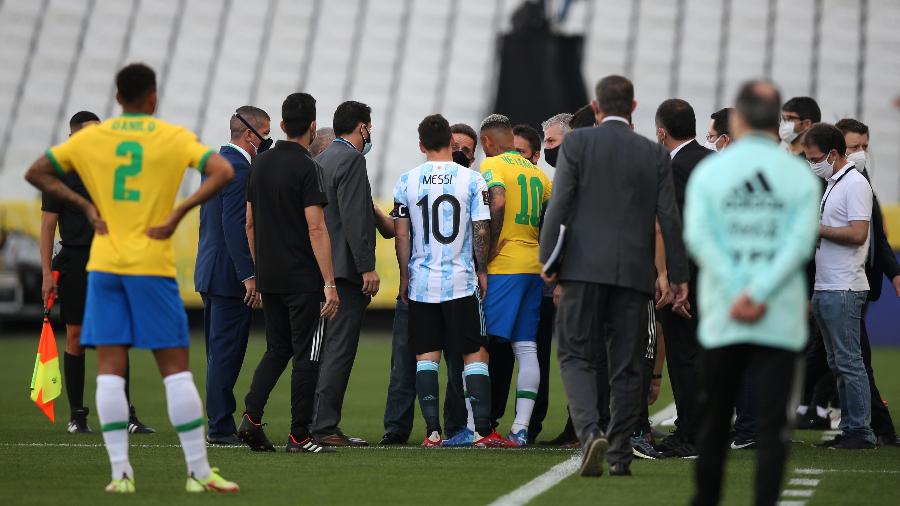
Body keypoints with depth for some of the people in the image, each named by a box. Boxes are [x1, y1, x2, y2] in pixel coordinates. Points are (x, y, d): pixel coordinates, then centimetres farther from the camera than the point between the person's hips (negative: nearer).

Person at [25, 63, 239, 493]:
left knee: (110, 368, 3)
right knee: (175, 367, 2)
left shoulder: (90, 138, 5)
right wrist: (179, 213, -10)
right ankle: (198, 470, 1)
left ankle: (120, 471, -4)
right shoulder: (174, 137, -2)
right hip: (152, 265, -2)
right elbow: (223, 172, -14)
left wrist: (84, 204, 5)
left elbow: (36, 173, 7)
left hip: (104, 264, 2)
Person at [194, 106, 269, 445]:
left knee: (220, 352, 13)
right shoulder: (238, 168, -15)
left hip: (210, 271, 10)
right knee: (226, 351, -6)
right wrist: (248, 275, -22)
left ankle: (220, 425, 16)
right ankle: (221, 427, -5)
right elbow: (235, 226, -22)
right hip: (230, 274, -10)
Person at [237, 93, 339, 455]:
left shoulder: (260, 164, 8)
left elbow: (250, 223, 13)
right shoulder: (306, 168, -13)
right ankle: (299, 436, 3)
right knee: (306, 356, 1)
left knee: (276, 350, 16)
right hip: (304, 279, -7)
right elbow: (316, 229, -18)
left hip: (269, 277, 7)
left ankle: (251, 415, -2)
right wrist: (329, 283, -17)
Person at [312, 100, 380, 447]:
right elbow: (353, 218, -18)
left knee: (329, 349, 12)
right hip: (347, 267, -10)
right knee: (340, 349, -9)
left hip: (324, 267, 10)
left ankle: (319, 423, 13)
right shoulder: (351, 160, -11)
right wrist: (367, 268, -19)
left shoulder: (322, 159, 18)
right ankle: (325, 428, -11)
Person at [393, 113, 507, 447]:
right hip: (461, 281, -2)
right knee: (475, 355, 3)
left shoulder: (407, 181, 0)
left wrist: (404, 274, 12)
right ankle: (482, 430, -2)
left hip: (421, 282, 2)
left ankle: (432, 430, 2)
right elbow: (481, 231, -4)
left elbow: (401, 235, 2)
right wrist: (481, 270, 8)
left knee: (426, 357, 7)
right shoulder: (471, 179, -4)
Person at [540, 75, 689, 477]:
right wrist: (678, 276, 10)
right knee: (625, 366, 9)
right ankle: (619, 454, 10)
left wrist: (548, 261, -1)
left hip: (584, 267, -2)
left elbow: (560, 205, -7)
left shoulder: (576, 142, 0)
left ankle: (590, 433, -20)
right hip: (634, 273, 2)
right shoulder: (655, 155, 6)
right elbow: (669, 218, 5)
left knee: (576, 355, 2)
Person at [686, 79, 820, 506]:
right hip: (781, 322, -1)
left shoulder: (709, 170, 3)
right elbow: (801, 242, -8)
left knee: (715, 418, 14)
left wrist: (737, 293, -12)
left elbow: (698, 237, -8)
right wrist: (759, 294, -12)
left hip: (721, 318, 1)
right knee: (772, 423, -2)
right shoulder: (800, 176, 3)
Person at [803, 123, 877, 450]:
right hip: (825, 287, 10)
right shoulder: (832, 184, 18)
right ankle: (849, 428, 15)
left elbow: (857, 234, -20)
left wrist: (816, 228, -13)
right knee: (838, 364, 11)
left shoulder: (854, 184, -11)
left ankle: (862, 432, -6)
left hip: (843, 289, -10)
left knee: (849, 362, -8)